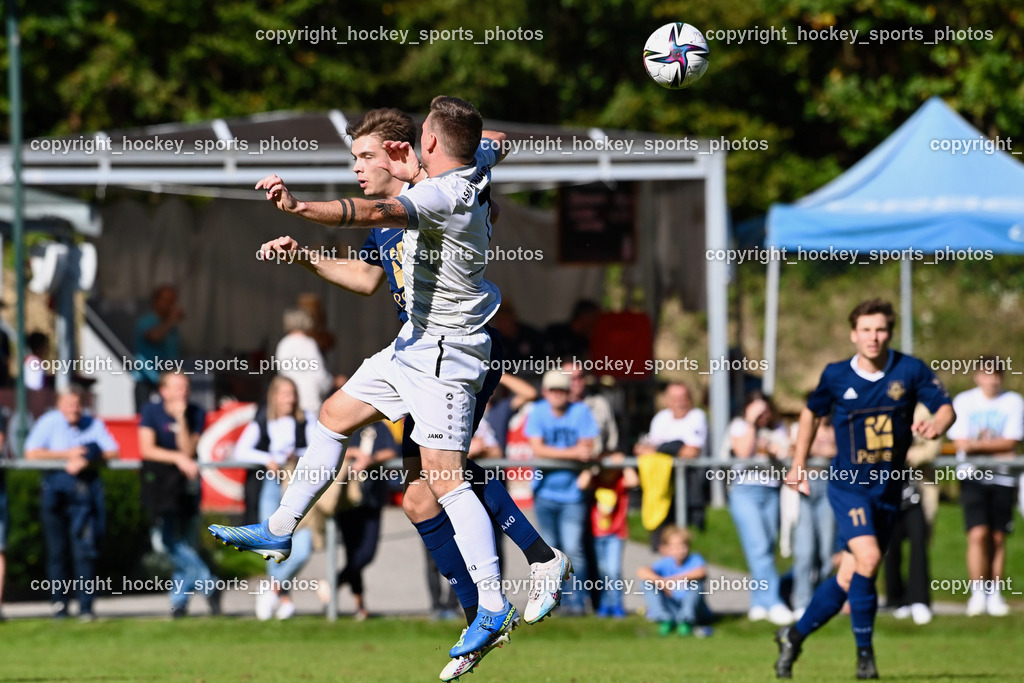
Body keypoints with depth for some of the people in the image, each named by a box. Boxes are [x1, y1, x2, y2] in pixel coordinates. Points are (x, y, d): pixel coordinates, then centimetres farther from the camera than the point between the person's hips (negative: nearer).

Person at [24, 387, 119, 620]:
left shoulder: (94, 425, 8)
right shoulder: (48, 423, 1)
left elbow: (112, 452, 0)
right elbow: (31, 453, -8)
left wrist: (86, 461, -14)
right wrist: (67, 455, -11)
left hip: (86, 486, 1)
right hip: (56, 486, -1)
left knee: (86, 550, -7)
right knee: (57, 550, 0)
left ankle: (86, 607, -7)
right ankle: (59, 603, 8)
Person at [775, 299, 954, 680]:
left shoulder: (910, 371, -4)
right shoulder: (836, 376, -2)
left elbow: (945, 408, -3)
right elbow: (812, 413, 16)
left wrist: (935, 426, -27)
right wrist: (799, 465, 15)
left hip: (888, 490, 2)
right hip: (848, 484, -2)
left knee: (849, 579, 6)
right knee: (868, 558, -25)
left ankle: (795, 635, 27)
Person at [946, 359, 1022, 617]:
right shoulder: (964, 401, 2)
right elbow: (960, 443, -3)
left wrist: (976, 445, -12)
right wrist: (996, 447, -11)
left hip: (1002, 478, 1)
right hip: (973, 476, -1)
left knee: (998, 538, 2)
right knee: (978, 534, -14)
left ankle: (995, 595, 10)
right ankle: (977, 593, -8)